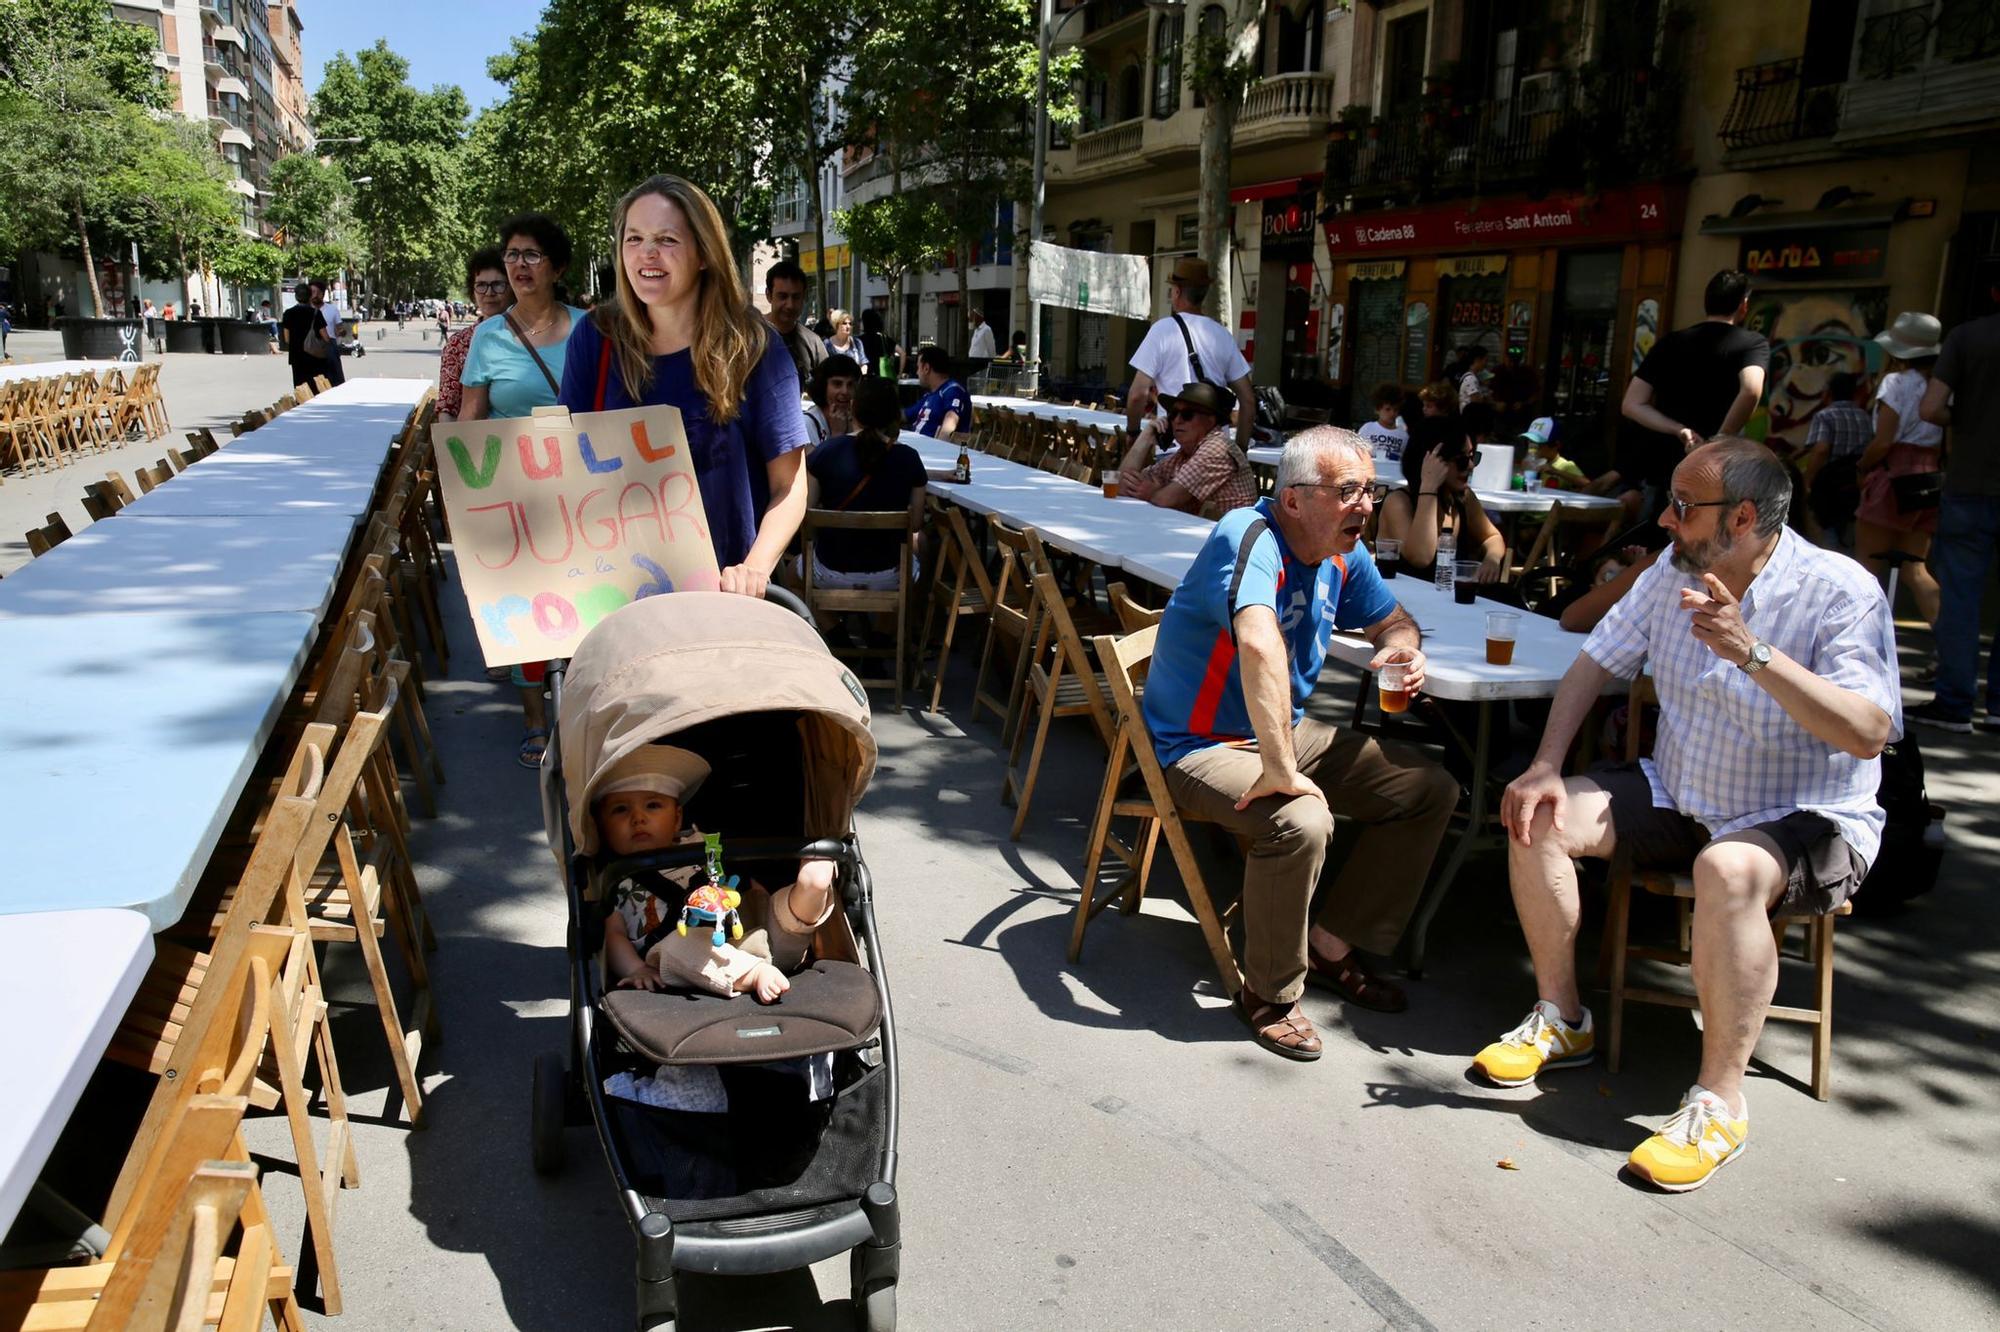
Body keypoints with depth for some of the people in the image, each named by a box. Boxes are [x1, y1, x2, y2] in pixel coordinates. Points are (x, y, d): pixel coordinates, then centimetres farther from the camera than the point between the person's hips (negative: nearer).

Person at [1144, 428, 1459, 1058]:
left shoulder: (1343, 553, 2)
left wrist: (1402, 648, -5)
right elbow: (1260, 644, -44)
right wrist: (1281, 770, -46)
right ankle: (1269, 994, -10)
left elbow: (1394, 620, 20)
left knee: (1430, 789, 5)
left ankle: (1333, 945, 12)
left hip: (1288, 733, 9)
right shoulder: (1249, 538, -26)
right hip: (1202, 746, -9)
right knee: (1303, 822, -35)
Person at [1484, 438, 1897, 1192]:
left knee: (1728, 870, -39)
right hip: (1680, 799, 7)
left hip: (1807, 821, -6)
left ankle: (1719, 1102, -23)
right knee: (1537, 816, -12)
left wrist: (1752, 653, -38)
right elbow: (1597, 663, 5)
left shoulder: (1840, 592, -18)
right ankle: (1561, 1020, 2)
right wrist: (1546, 768, -8)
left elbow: (1867, 733, -29)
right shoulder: (1674, 573, 0)